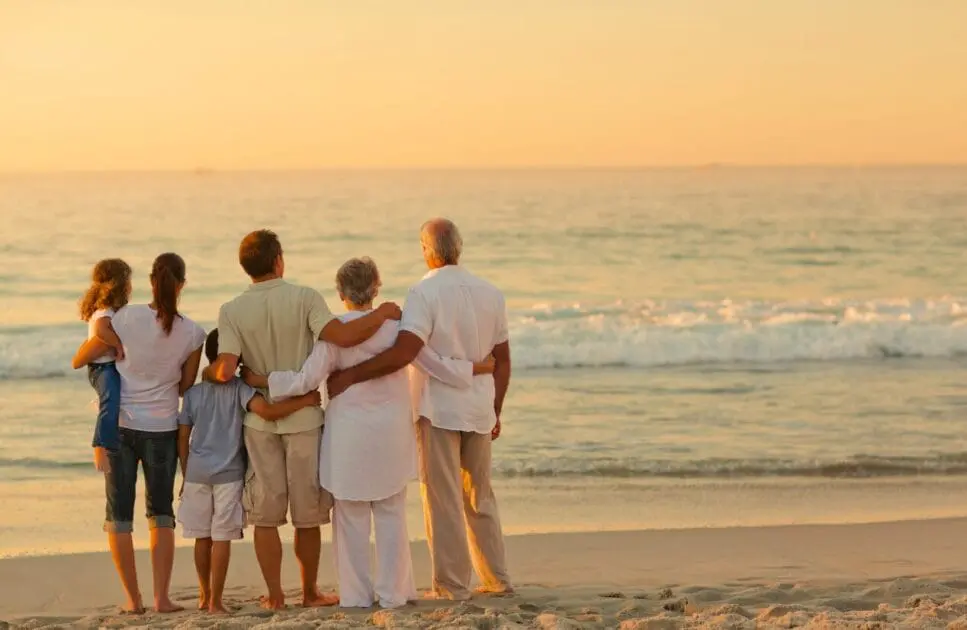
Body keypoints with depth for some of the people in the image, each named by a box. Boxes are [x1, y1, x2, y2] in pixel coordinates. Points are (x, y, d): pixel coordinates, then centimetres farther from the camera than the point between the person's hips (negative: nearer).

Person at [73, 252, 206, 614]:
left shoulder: (127, 317, -11)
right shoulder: (192, 333, -7)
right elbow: (185, 387, 4)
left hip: (119, 425, -1)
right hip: (162, 430, 1)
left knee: (119, 514, 9)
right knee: (160, 514, 14)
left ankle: (133, 599, 9)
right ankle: (162, 597, 8)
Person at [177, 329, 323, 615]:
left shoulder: (193, 393, 6)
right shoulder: (239, 389, -6)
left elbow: (182, 438, 7)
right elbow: (267, 411, -22)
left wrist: (185, 476, 16)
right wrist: (305, 400, -13)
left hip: (196, 473, 4)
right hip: (228, 474, -4)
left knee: (202, 537, 13)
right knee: (222, 538, -1)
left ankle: (204, 596, 25)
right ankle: (215, 601, -2)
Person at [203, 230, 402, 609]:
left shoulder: (232, 311, -6)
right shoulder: (304, 298, -11)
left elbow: (226, 371, -15)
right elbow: (342, 337, -23)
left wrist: (207, 372, 8)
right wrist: (382, 313, -9)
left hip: (260, 419, 1)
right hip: (303, 418, -1)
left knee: (266, 514, 9)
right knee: (308, 514, 11)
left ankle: (274, 596, 12)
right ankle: (310, 592, 20)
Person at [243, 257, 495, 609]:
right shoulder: (395, 326, -3)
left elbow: (308, 380, -12)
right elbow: (436, 366, 1)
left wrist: (261, 380, 0)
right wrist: (480, 368, 15)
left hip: (349, 435, -2)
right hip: (391, 434, 2)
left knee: (351, 516, 8)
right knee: (391, 514, 10)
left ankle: (357, 594, 11)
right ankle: (392, 593, 12)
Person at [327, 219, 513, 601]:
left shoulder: (424, 294, -14)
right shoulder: (490, 293, 5)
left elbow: (403, 352, -27)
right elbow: (502, 359, 10)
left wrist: (349, 376, -24)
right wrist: (495, 412, 19)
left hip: (439, 409, -6)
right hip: (479, 411, 6)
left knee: (443, 499, 2)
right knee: (480, 497, 17)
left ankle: (451, 586, 5)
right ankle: (496, 579, 20)